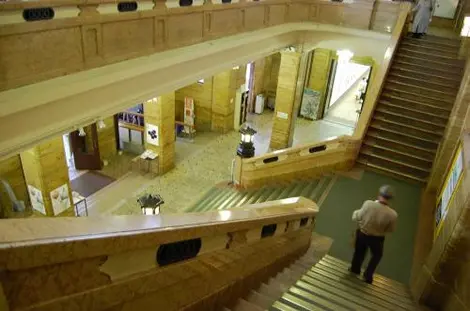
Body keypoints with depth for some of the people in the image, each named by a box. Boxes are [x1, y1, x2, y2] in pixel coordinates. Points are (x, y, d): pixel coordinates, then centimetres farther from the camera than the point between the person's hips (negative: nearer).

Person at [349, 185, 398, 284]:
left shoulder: (368, 204, -30)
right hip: (376, 238, -1)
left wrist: (355, 212, 6)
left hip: (362, 234, 1)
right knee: (377, 255, 30)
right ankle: (368, 276, 38)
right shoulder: (392, 214, -28)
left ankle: (355, 269, 51)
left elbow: (356, 218, -16)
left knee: (359, 252, 29)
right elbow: (390, 230, -9)